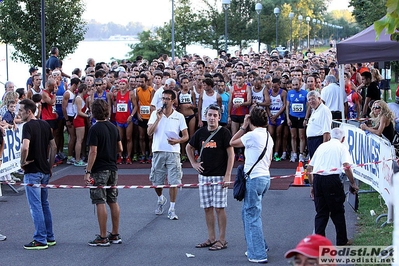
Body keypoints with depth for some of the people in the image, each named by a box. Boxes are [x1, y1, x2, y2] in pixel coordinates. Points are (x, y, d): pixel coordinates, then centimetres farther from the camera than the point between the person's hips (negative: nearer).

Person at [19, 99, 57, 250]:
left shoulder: (28, 126, -17)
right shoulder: (45, 125, 8)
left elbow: (25, 147, -32)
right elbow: (53, 147, 14)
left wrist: (23, 162, -15)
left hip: (32, 171, -8)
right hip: (45, 171, 8)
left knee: (35, 206, -3)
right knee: (44, 204, 17)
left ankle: (40, 240, 0)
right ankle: (49, 237, 21)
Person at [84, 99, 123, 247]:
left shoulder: (95, 129, -13)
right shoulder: (113, 127, 7)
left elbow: (93, 152, -18)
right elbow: (120, 148, 12)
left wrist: (88, 171, -15)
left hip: (99, 170, -7)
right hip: (112, 168, 7)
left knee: (100, 203, -4)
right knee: (113, 202, 11)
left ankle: (103, 237, -2)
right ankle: (115, 235, 17)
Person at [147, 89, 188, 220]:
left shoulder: (179, 116, 3)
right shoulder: (155, 114, 5)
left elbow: (186, 136, 5)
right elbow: (149, 132, -5)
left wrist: (177, 141, -16)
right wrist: (158, 118, -12)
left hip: (173, 152, -1)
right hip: (158, 151, 1)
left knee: (173, 182, -5)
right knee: (156, 181, 8)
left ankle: (172, 209, 4)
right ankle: (161, 199, 38)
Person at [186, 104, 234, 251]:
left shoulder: (224, 132, -7)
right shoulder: (201, 132, 8)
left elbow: (231, 154, -9)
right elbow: (189, 147, 24)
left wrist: (227, 175, -15)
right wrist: (193, 163, 12)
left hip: (219, 176, -5)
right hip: (204, 175, 6)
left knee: (219, 208, -4)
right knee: (207, 208, 9)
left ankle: (222, 240, 2)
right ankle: (211, 238, 17)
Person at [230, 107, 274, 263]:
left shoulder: (252, 135, -14)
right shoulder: (268, 136, 11)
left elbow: (232, 143, -1)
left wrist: (244, 127, 2)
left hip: (254, 179, -9)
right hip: (265, 177, 9)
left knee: (252, 216, -2)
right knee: (248, 212, 21)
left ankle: (259, 255, -1)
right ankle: (258, 246, 27)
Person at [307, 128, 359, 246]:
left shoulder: (322, 146, 20)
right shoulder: (341, 147, 7)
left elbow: (309, 168, 18)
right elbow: (346, 167, -8)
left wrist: (312, 185, 24)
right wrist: (353, 183, 2)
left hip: (317, 179, 4)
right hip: (332, 179, -4)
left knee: (321, 213, 11)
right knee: (337, 212, 9)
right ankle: (342, 241, 17)